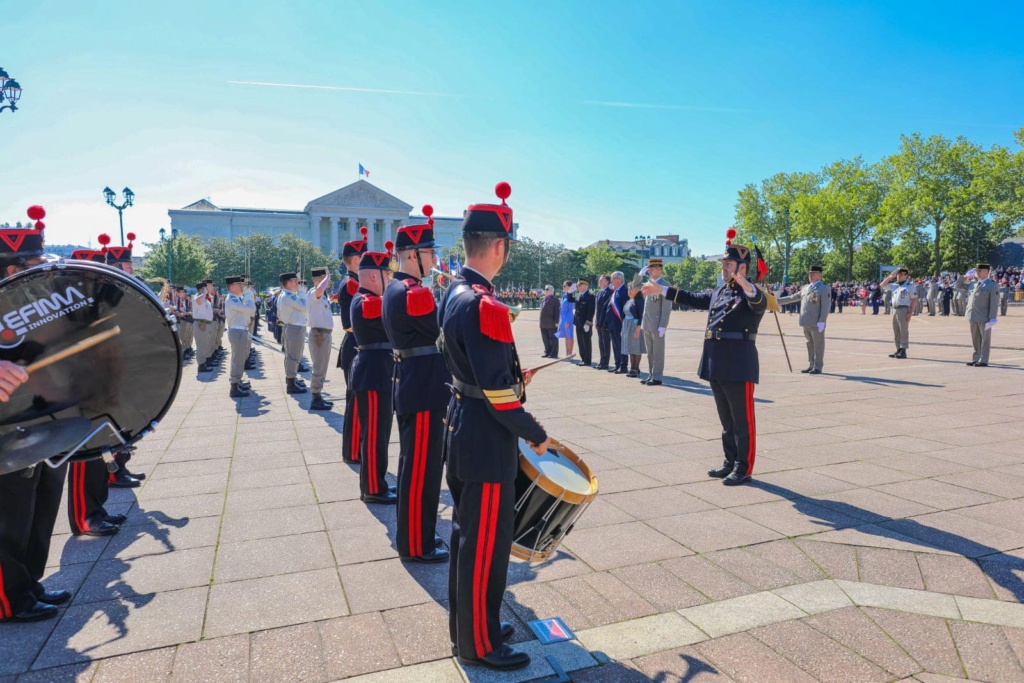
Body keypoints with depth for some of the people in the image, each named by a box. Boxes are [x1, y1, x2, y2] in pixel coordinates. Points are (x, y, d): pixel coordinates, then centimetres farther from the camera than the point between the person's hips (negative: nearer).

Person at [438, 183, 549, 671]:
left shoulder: (452, 294, 6)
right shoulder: (484, 305, -24)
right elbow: (497, 394, -24)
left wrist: (512, 377, 20)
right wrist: (536, 435, -11)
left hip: (462, 429, 10)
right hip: (487, 442, -10)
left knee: (467, 535, 21)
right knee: (487, 544, 6)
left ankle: (465, 624, 39)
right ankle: (478, 645, 24)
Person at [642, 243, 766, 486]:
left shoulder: (751, 293, -9)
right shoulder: (719, 291, 15)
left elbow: (760, 303, -31)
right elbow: (695, 299, 27)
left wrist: (747, 287, -53)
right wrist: (662, 291, 29)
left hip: (738, 366, -8)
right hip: (716, 366, 9)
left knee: (743, 420, 2)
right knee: (727, 420, 17)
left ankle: (744, 468, 11)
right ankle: (731, 463, 28)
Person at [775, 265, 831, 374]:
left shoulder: (824, 288, -5)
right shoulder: (806, 287, 16)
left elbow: (826, 306, -12)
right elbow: (793, 297, 21)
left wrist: (821, 321, -19)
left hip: (817, 323, -7)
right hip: (806, 322, 7)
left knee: (818, 345, 0)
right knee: (810, 345, 12)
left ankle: (818, 367, 4)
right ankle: (811, 366, 19)